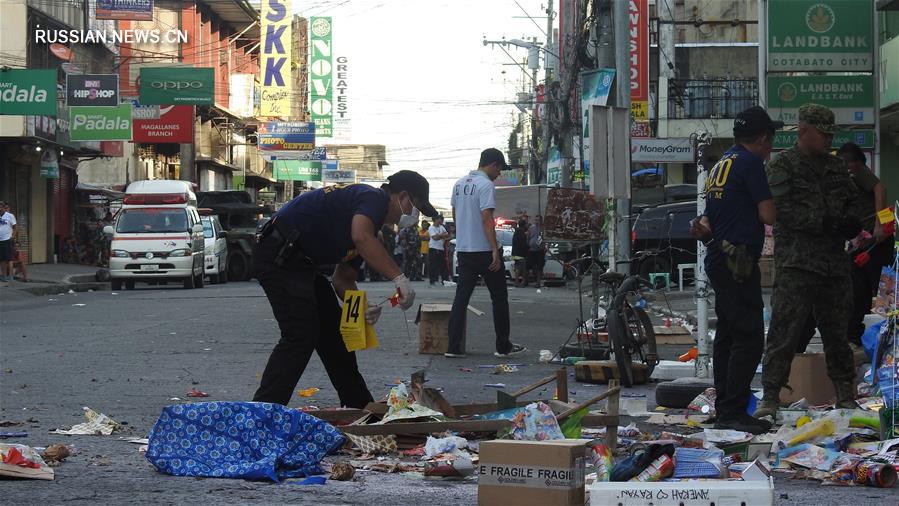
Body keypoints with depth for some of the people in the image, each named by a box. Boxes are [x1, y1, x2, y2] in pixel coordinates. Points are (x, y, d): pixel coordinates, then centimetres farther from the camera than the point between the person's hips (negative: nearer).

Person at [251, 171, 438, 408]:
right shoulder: (375, 198, -10)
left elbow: (342, 278, 19)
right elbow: (361, 237, -33)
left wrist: (362, 307, 0)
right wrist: (399, 277, -32)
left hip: (300, 263, 11)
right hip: (279, 256, -11)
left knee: (333, 332, 16)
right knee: (300, 335, -17)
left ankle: (359, 406, 26)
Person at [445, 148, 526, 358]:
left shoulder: (459, 184, 12)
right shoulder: (486, 185, -14)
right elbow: (487, 219, -21)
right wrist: (495, 250, -21)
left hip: (463, 250, 7)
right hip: (484, 250, -7)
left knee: (461, 298, 5)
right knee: (499, 298, 5)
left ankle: (453, 347, -1)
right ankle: (503, 346, 9)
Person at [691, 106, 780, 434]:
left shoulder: (721, 165, 18)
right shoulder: (750, 162, -10)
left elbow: (707, 221, 23)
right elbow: (768, 215, -13)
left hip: (719, 260, 10)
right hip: (738, 262, -10)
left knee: (727, 338, 12)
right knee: (749, 339, -10)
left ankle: (725, 412, 16)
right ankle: (733, 412, -13)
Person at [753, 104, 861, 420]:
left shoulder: (836, 167, 18)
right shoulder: (782, 166, -1)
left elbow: (854, 204, 24)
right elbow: (783, 212, -13)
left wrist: (852, 223, 0)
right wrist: (826, 222, -18)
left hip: (835, 263, 6)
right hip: (796, 263, -6)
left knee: (837, 331, 12)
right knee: (784, 331, -9)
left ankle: (846, 396, 19)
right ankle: (770, 396, -7)